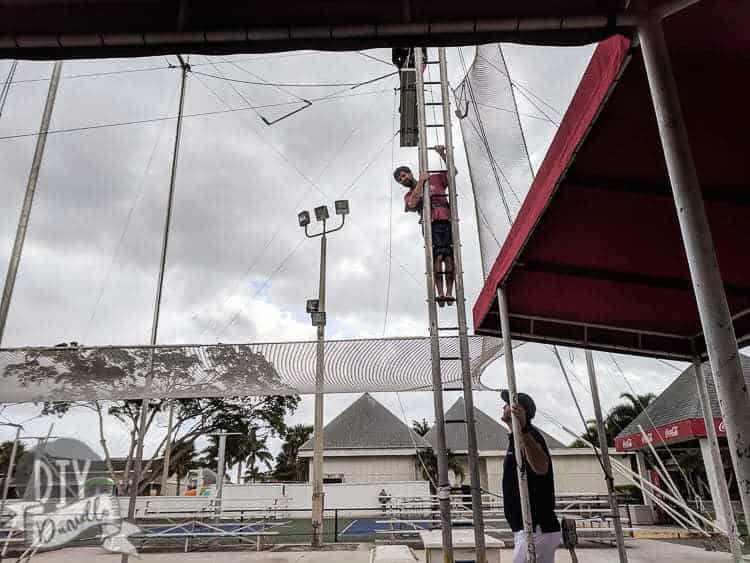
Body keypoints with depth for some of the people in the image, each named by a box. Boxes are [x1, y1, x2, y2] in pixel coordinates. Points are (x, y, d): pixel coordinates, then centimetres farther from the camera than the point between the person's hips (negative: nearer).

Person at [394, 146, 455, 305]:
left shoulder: (435, 179, 26)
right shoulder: (409, 195, 22)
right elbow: (412, 204, -1)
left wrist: (442, 154, 16)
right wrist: (420, 182, 0)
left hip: (447, 222, 1)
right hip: (431, 225, -1)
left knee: (449, 258, -11)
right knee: (438, 257, -18)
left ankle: (449, 293, -11)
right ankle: (440, 293, -19)